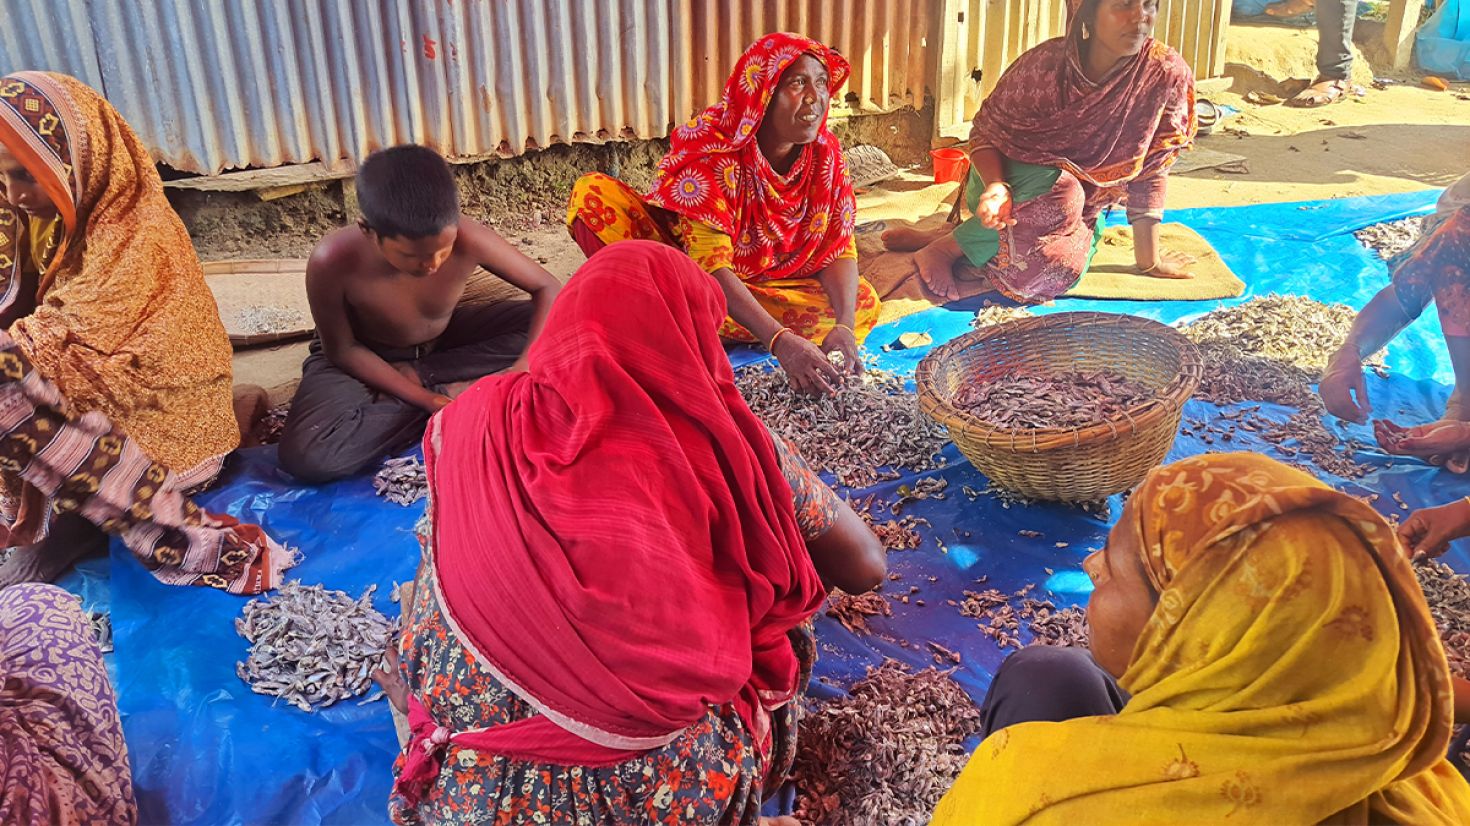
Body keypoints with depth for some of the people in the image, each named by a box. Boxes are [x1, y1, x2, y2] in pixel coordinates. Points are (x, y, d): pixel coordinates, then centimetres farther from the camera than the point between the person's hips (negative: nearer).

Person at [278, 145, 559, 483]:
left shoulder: (469, 240, -31)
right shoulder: (334, 262, -34)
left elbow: (547, 288, -17)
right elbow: (342, 349, -18)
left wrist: (525, 367, -33)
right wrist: (425, 399, -25)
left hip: (445, 341, 2)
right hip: (367, 359, -2)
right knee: (305, 456, -30)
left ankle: (417, 375, -12)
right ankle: (453, 393, -16)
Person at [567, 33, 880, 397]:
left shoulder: (826, 152, -11)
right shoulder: (712, 149, -26)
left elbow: (838, 248, -13)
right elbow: (709, 262, -35)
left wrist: (844, 326, -33)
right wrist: (780, 340, -47)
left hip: (766, 286, 4)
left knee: (864, 304, -23)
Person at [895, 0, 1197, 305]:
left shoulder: (1168, 75, -20)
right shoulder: (1044, 65, -22)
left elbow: (1150, 170, -12)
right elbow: (985, 134, -14)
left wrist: (1149, 259, -11)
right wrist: (996, 187, -36)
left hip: (1080, 207, 2)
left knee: (1061, 268, -30)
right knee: (1061, 196, -37)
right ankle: (943, 247, -18)